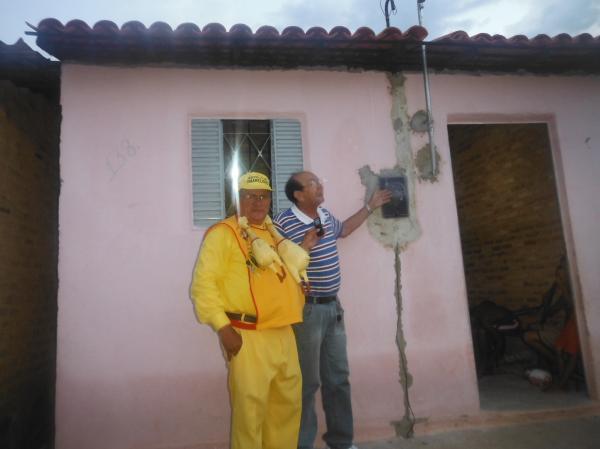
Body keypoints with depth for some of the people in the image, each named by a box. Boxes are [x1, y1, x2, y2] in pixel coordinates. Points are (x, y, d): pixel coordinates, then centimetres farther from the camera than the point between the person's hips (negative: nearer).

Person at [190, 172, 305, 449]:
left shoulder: (275, 233, 16)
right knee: (250, 408, 2)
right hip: (247, 336, -7)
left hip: (284, 332, 8)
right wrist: (223, 328, -18)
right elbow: (203, 283, -14)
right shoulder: (223, 233, -8)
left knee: (289, 402, 19)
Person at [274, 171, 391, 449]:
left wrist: (370, 206, 32)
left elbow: (343, 230, 30)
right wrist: (304, 247, -23)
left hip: (332, 306, 8)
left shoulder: (326, 216, 9)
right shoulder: (284, 223, -15)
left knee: (338, 377, 16)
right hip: (305, 309, -8)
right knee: (308, 381, 1)